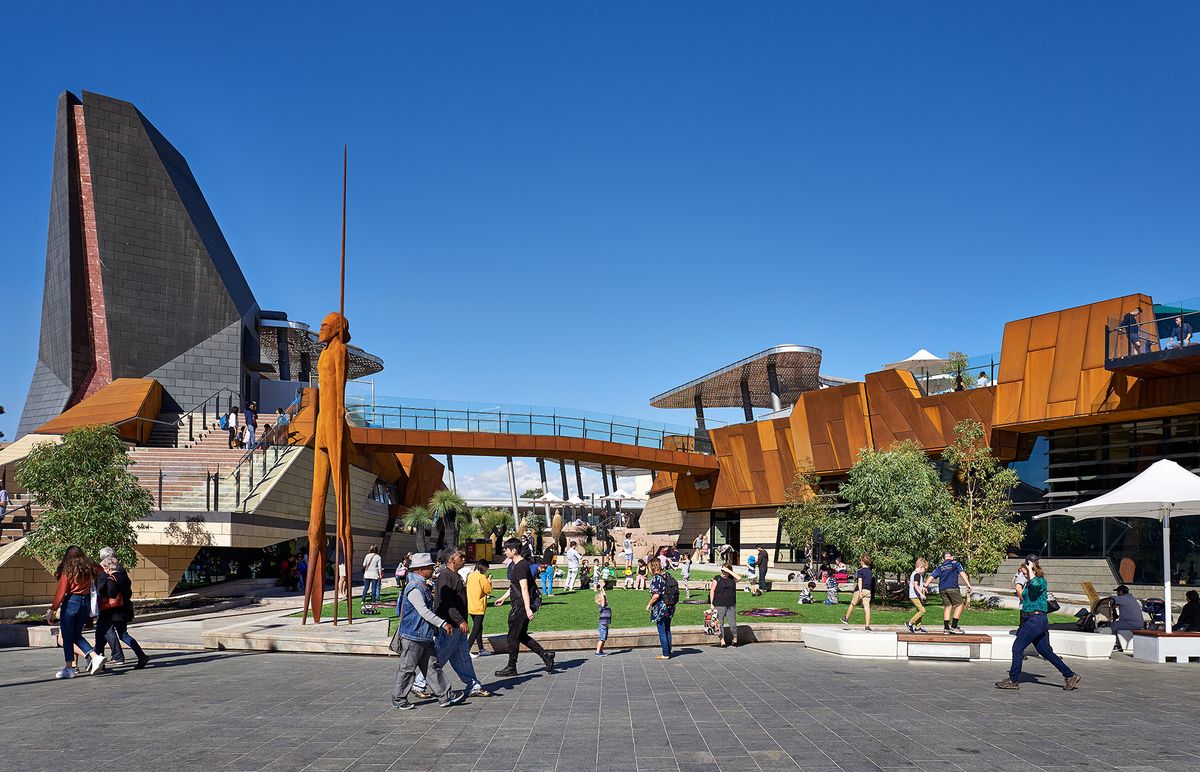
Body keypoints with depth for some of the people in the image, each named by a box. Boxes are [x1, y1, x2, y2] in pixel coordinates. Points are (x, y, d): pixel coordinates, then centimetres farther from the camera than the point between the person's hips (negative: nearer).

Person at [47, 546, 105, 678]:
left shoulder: (67, 571, -7)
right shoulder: (89, 568, 5)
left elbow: (61, 592, -10)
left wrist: (53, 609, -9)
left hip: (71, 602, -5)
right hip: (86, 603, 5)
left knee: (67, 637, 3)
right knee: (77, 635, 16)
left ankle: (69, 668, 2)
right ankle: (95, 656, -1)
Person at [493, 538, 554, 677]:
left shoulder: (520, 566, -18)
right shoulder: (517, 565, 14)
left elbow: (524, 588, -25)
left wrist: (528, 609, -30)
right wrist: (504, 597, 35)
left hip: (521, 606, -10)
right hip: (519, 605, 10)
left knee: (513, 637, 1)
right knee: (522, 636, 15)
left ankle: (511, 668, 11)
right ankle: (545, 655, 14)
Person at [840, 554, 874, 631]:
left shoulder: (860, 571, -5)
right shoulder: (870, 572, 14)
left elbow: (860, 581, -16)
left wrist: (860, 592, -22)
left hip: (859, 590, -4)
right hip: (868, 590, 4)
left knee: (852, 604, 14)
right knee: (867, 607, -1)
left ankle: (846, 619, 30)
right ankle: (867, 625, -8)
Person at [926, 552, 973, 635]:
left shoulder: (940, 566, 22)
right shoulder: (955, 563, 14)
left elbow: (931, 576, 14)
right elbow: (962, 573, 0)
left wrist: (925, 586, 13)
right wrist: (968, 584, -7)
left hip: (942, 589, 5)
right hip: (952, 587, -5)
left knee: (947, 606, 10)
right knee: (959, 605, 4)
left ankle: (946, 629, 4)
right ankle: (953, 626, -4)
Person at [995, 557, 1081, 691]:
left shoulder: (1041, 581, -10)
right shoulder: (1029, 583, 17)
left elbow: (1035, 584, -37)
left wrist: (1030, 568, -23)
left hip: (1036, 619, -10)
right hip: (1031, 619, 10)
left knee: (1017, 647, -6)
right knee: (1045, 651, 12)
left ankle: (1013, 680, 1)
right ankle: (1070, 675, 17)